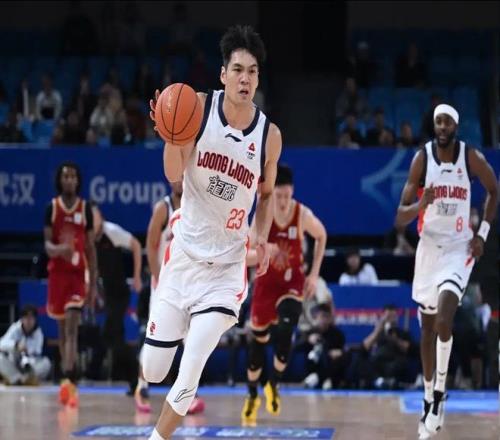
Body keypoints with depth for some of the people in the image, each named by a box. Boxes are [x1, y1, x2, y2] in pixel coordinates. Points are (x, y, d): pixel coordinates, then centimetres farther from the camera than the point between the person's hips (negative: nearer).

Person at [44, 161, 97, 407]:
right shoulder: (52, 208, 3)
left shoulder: (85, 209, 3)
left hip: (78, 274, -2)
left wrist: (93, 283, 4)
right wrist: (56, 249, -28)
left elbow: (90, 248, 6)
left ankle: (68, 380, -24)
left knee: (72, 328, -14)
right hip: (57, 272, 2)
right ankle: (69, 382, 22)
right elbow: (47, 243, -2)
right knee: (62, 329, 11)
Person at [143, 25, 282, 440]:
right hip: (184, 254, 0)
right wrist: (171, 133, -40)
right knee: (152, 372, 6)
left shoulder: (269, 135, -3)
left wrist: (263, 238, -4)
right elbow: (174, 174, -19)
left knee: (188, 379, -11)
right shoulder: (199, 107, -8)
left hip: (227, 266, 0)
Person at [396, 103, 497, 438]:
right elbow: (400, 218, -7)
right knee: (428, 326, 10)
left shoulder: (471, 158, -8)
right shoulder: (422, 159, -7)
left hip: (459, 248, -2)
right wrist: (421, 205, -29)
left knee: (444, 318, -24)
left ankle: (440, 392, -12)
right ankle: (429, 399, 23)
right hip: (429, 246, 2)